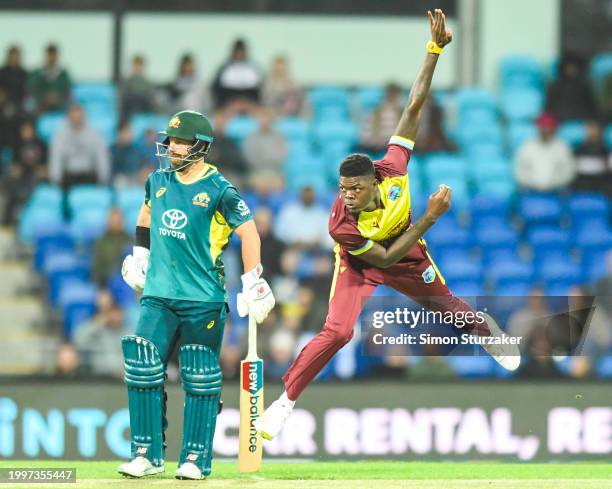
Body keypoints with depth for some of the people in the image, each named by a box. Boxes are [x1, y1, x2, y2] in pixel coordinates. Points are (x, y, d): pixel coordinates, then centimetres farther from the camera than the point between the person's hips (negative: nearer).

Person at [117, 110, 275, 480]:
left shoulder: (219, 190, -8)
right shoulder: (159, 180, 8)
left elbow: (249, 232, -7)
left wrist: (253, 284, -10)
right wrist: (140, 256, 25)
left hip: (204, 299, -5)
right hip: (158, 295, 5)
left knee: (201, 380, 0)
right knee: (143, 372, -5)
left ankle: (196, 458, 8)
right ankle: (148, 455, 3)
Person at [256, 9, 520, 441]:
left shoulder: (392, 171, -34)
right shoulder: (342, 224, -38)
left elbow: (414, 107, -32)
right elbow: (384, 259, -29)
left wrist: (435, 49, -36)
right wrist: (430, 218, -35)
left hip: (407, 253, 4)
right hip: (360, 264, -4)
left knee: (446, 305, 22)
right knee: (337, 331, -20)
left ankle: (484, 328, 56)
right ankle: (285, 401, -10)